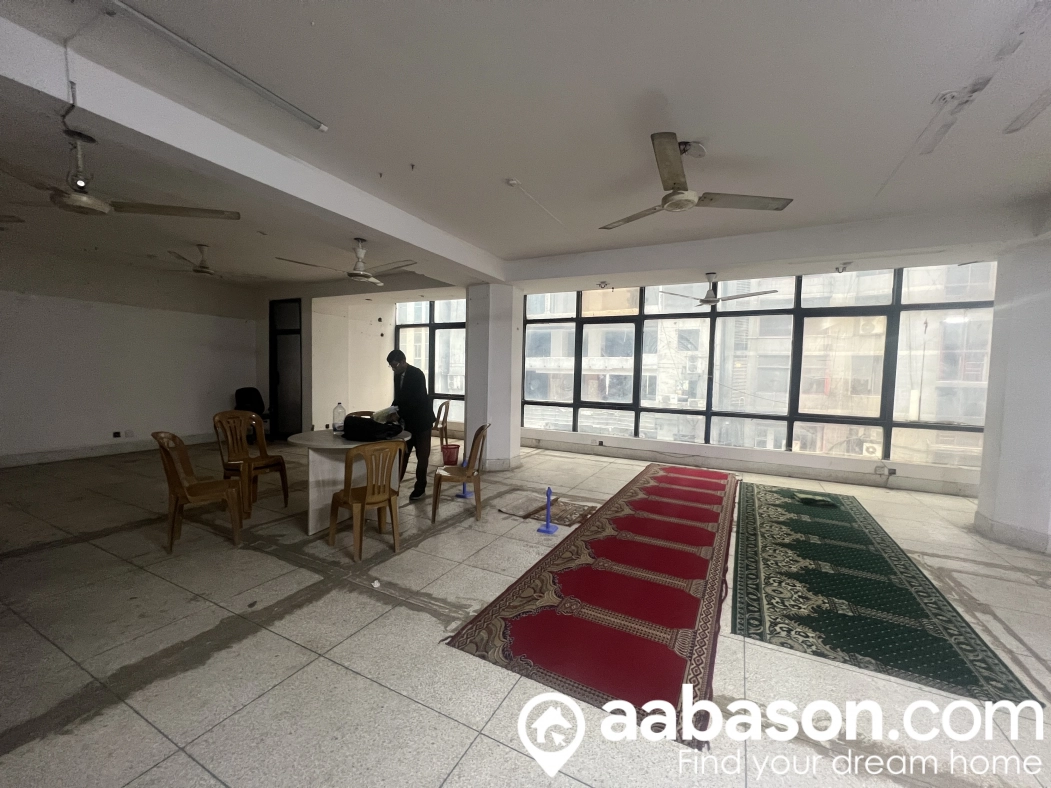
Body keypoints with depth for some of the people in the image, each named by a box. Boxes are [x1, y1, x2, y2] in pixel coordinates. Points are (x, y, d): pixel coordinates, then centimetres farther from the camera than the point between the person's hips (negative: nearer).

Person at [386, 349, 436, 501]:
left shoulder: (417, 374, -18)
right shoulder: (397, 376, 6)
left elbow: (416, 400, -25)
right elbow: (398, 398, 13)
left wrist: (397, 413, -25)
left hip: (421, 420, -7)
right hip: (406, 420, 7)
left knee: (422, 456, 4)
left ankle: (420, 488, 14)